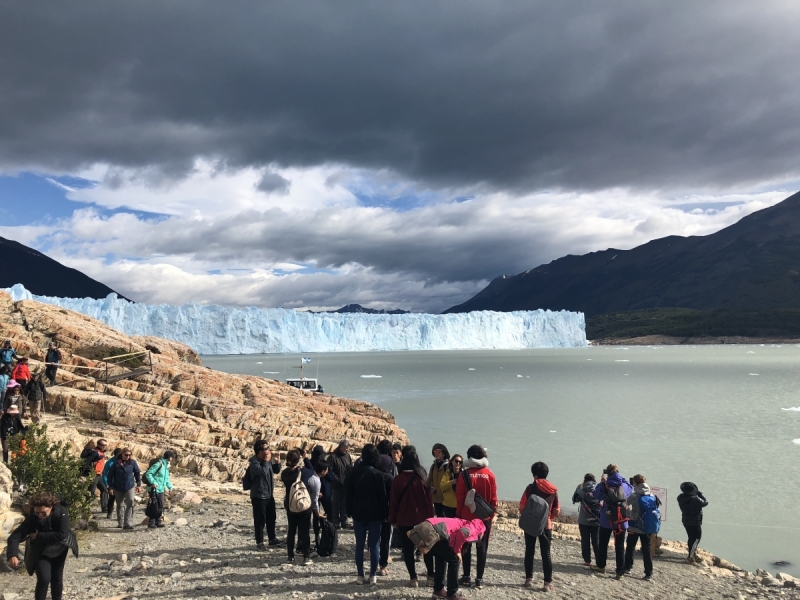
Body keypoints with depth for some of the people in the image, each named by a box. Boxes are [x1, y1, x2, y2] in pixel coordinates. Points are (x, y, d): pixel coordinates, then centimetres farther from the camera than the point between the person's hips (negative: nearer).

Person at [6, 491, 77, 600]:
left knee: (57, 578, 12)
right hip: (41, 552, -1)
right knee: (44, 579, -18)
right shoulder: (31, 518, -27)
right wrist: (13, 555, -48)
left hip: (59, 549, 1)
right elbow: (14, 537, -31)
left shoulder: (61, 513, -29)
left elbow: (62, 535, -34)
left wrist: (39, 536, -31)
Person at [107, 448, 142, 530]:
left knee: (130, 504, -14)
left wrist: (139, 485, 3)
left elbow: (137, 473, 6)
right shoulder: (116, 463, -7)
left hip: (130, 487, -1)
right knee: (120, 505, 13)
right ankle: (120, 523, 27)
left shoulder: (133, 462, -3)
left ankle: (128, 523, -12)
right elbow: (110, 475, -1)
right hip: (118, 488, 1)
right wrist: (110, 487, -2)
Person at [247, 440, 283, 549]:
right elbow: (263, 472, -34)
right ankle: (259, 542, 11)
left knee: (271, 518, 17)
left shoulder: (268, 460, 5)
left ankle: (272, 539, 30)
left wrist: (278, 463, -3)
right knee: (260, 520, 0)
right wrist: (266, 461, -22)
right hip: (259, 496, -8)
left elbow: (276, 471, 16)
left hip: (269, 495, 8)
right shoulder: (254, 463, -18)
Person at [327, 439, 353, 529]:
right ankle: (336, 522, 11)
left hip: (346, 485, 5)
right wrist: (336, 479, -18)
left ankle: (344, 521, 18)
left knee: (345, 504, 10)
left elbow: (351, 469, 14)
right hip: (336, 485, -4)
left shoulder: (347, 456, 9)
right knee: (335, 504, 4)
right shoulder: (333, 456, -9)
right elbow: (329, 470, -12)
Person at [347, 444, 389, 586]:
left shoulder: (355, 472, -3)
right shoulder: (379, 474, -11)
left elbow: (349, 493, 3)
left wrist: (350, 511, 10)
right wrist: (385, 514, 1)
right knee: (374, 545, 4)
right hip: (375, 514, -2)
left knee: (359, 545, 8)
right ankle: (373, 576, 6)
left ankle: (360, 576, 10)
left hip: (358, 513, 2)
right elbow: (384, 496, -7)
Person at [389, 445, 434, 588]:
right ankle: (431, 574, 23)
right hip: (423, 518, 2)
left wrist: (393, 520, 5)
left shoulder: (398, 479, -10)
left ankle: (413, 578, 3)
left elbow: (393, 501, -5)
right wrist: (430, 515, 10)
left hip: (404, 519, -2)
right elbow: (430, 498, 0)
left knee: (408, 549, 6)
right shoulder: (423, 477, -5)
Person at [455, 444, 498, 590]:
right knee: (482, 547, 7)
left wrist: (459, 514, 5)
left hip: (467, 516, -1)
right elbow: (493, 498, 0)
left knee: (466, 546, 11)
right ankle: (479, 579, 8)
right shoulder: (490, 475, -5)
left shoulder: (465, 474, -9)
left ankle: (466, 576, 15)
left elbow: (459, 497, -6)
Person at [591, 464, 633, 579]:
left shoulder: (605, 485, -12)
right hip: (621, 521, 1)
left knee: (603, 544, 16)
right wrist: (623, 480, 15)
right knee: (620, 546, 6)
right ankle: (620, 572, 3)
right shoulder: (625, 485, -4)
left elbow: (597, 496, -1)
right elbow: (630, 490, 17)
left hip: (606, 520, -1)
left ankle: (601, 566, 27)